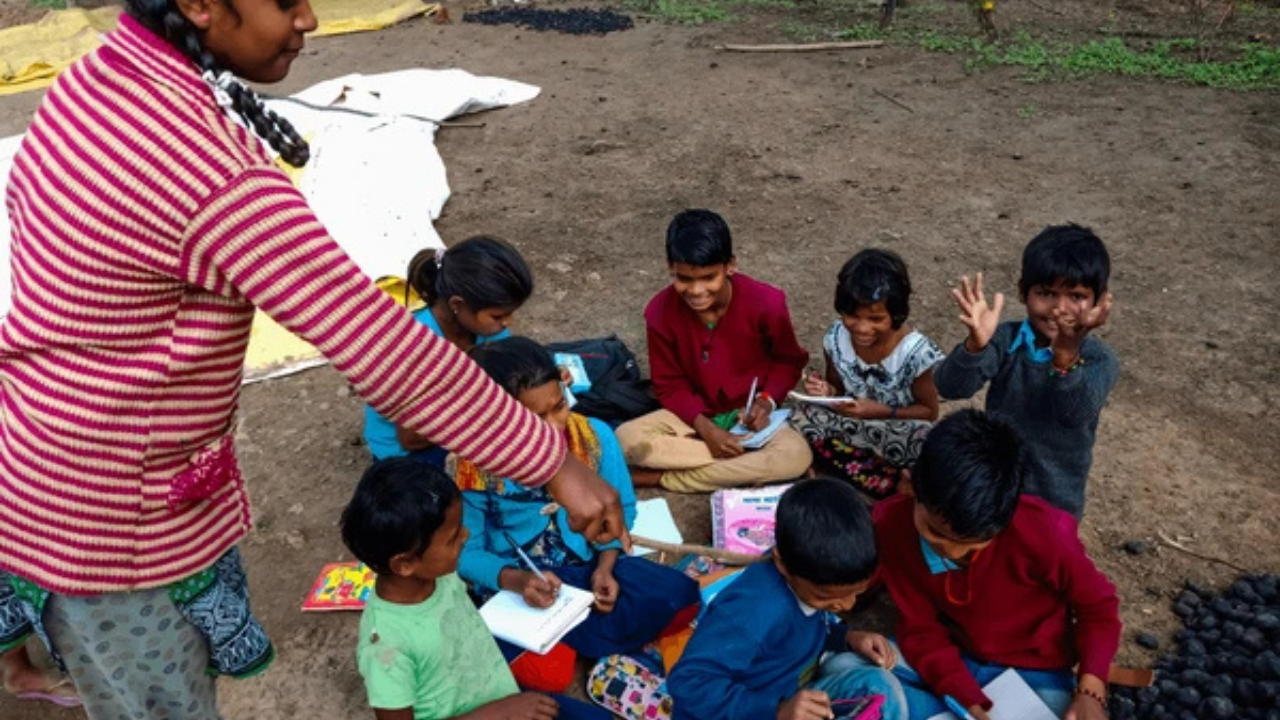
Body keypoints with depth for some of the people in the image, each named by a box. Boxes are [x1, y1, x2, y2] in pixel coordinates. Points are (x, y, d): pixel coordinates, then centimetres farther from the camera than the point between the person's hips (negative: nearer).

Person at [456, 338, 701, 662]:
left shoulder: (595, 436, -10)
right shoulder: (476, 468, -16)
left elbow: (621, 508, 4)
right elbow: (467, 553, -7)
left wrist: (604, 568, -13)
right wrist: (516, 580, -26)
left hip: (589, 565, 4)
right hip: (515, 584, -3)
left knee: (680, 596, -20)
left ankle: (557, 639, -12)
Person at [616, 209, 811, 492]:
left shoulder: (765, 303, -19)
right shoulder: (660, 311, -16)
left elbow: (789, 360, 0)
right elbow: (670, 384, -5)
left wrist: (767, 400, -19)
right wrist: (705, 427, -21)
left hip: (750, 414, 0)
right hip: (694, 414, 0)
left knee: (797, 456, -33)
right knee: (626, 438, -27)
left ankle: (661, 478, -23)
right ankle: (745, 464, -22)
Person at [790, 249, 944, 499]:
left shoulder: (916, 352, -21)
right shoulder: (836, 338, -11)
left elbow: (929, 411, -9)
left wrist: (882, 412, -24)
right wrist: (828, 392, -19)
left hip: (898, 436, -4)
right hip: (851, 425, 5)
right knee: (802, 416, -25)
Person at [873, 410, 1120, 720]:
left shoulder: (1041, 532, -26)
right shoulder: (893, 525, -20)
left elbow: (1098, 606, -9)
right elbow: (921, 629, -11)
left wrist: (1090, 691, -23)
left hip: (1032, 670, -2)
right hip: (953, 658, 2)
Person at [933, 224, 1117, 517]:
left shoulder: (1100, 360, -18)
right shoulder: (1006, 339, -14)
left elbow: (1075, 413, -37)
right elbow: (950, 388, -29)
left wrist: (1066, 353, -56)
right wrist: (976, 344, -50)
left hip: (1055, 500, -1)